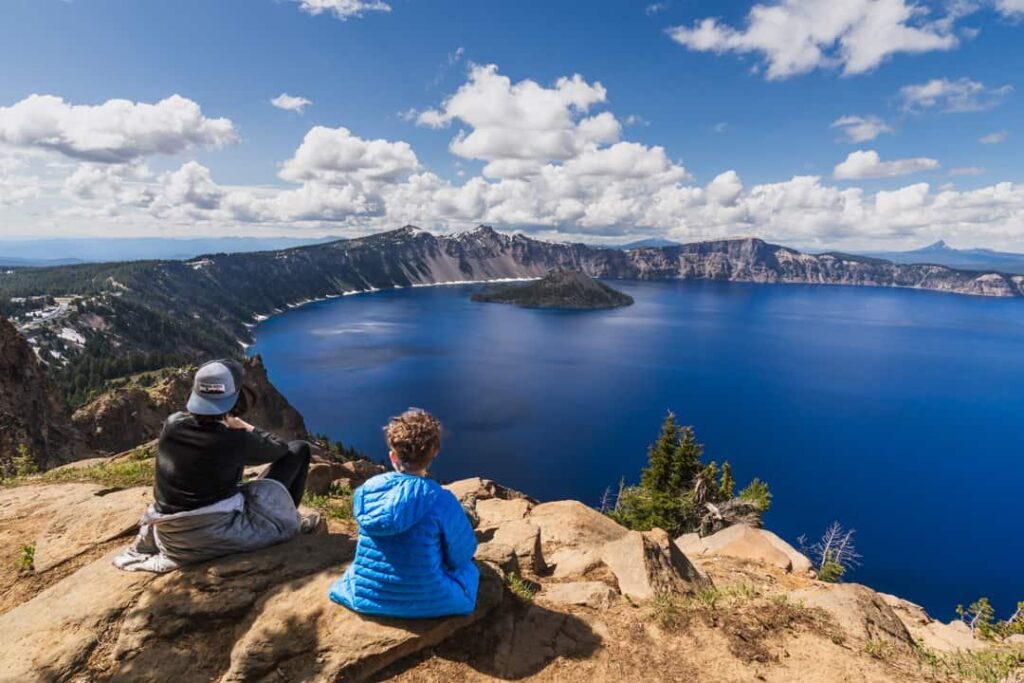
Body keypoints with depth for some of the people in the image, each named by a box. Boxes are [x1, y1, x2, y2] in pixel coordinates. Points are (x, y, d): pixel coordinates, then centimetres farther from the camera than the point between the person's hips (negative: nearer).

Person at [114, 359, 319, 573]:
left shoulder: (172, 424, -7)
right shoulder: (233, 441, -21)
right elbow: (280, 448, -2)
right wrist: (246, 428, 11)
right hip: (222, 536, -7)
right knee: (299, 449, 0)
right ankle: (290, 522, 16)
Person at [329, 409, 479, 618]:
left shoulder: (366, 490, -10)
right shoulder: (441, 501, -22)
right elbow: (463, 553, -6)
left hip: (365, 598, 4)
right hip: (425, 602, -3)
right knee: (467, 567, 26)